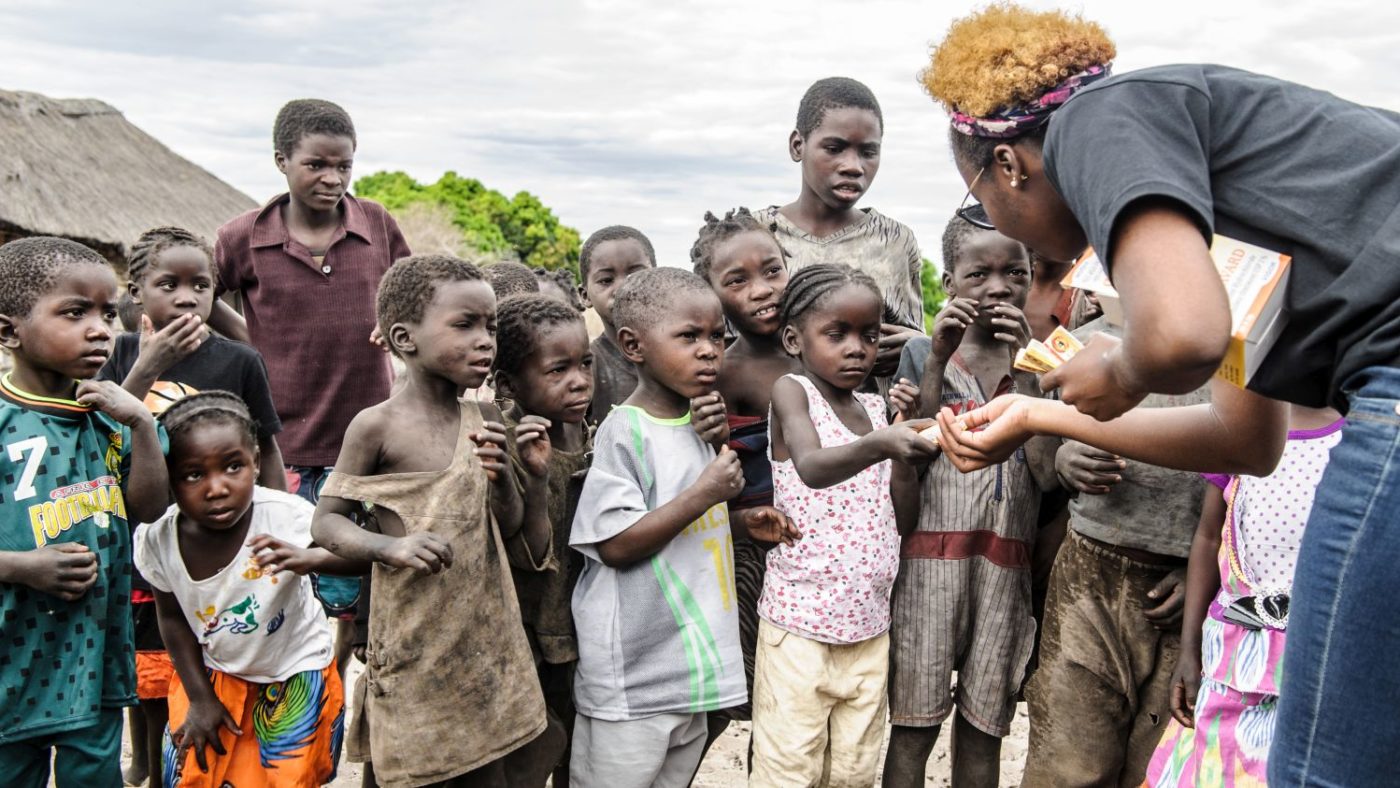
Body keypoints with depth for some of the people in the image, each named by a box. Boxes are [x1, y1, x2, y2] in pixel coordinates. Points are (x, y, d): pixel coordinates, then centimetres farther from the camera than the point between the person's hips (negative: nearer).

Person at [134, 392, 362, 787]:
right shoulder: (157, 539, -21)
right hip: (213, 675, 2)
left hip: (295, 676, -2)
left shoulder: (286, 516, -33)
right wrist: (199, 698, 0)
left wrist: (310, 558, -48)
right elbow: (172, 617, -3)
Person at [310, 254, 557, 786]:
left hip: (488, 638, 4)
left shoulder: (485, 420, 2)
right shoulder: (377, 426, -11)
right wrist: (391, 546, -24)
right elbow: (326, 521, -6)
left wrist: (499, 475, -15)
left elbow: (513, 528, 5)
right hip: (415, 648, -4)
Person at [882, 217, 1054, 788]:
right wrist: (939, 359, -13)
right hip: (929, 557, -1)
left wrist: (1022, 367, -14)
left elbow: (1048, 473, -7)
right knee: (913, 724, 4)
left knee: (984, 726, 10)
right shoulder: (922, 354, 3)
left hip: (1006, 565, 2)